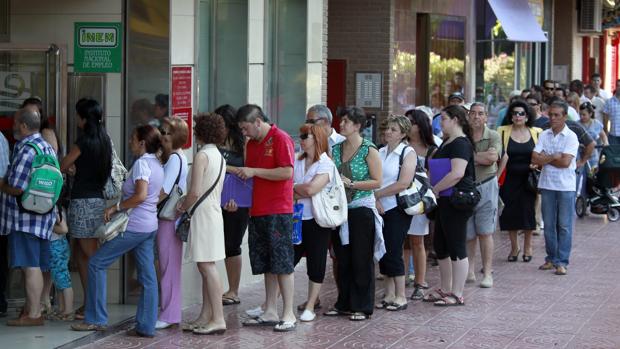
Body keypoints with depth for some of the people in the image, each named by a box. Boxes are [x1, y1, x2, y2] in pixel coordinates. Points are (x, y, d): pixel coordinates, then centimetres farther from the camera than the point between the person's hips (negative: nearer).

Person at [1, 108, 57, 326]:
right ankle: (30, 309, 19)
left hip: (25, 218, -10)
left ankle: (33, 315, -4)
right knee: (33, 266, 13)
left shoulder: (27, 150, -16)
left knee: (30, 266, -6)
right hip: (42, 218, 10)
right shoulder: (46, 147, 15)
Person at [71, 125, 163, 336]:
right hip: (150, 226, 9)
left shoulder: (142, 163, -14)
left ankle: (96, 319, 1)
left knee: (97, 263, -1)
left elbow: (141, 195, -26)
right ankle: (146, 326, 6)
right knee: (147, 276, 6)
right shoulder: (157, 165, 13)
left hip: (134, 226, -9)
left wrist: (116, 207, -17)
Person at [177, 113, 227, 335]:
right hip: (215, 212, 9)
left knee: (207, 267, -9)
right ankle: (205, 317, 14)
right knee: (207, 268, 11)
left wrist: (183, 208, -3)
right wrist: (187, 203, 15)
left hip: (203, 215, -9)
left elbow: (195, 192, -19)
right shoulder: (220, 157, 15)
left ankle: (218, 319, -10)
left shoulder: (202, 155, -13)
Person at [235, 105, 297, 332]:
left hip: (278, 211, -8)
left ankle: (289, 315, -2)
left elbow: (287, 172, -18)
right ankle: (270, 312, 15)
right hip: (257, 211, 8)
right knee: (266, 264, 10)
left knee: (282, 263, -5)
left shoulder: (280, 139, -9)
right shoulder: (252, 144, 15)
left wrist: (254, 171, -16)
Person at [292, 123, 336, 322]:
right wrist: (303, 192, -11)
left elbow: (311, 189, -18)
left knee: (315, 263, 3)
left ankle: (310, 307, 12)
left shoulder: (326, 164, -6)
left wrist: (294, 187, -2)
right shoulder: (297, 162, 11)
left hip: (316, 221, -4)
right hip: (297, 219, 5)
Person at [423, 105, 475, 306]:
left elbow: (457, 173, -27)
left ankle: (457, 295, 3)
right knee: (441, 246, 16)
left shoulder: (460, 143, -15)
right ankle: (446, 290, 26)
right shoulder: (447, 142, 17)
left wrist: (435, 189, -18)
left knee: (457, 248, -3)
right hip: (445, 202, 11)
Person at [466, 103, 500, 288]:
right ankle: (470, 271, 18)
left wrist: (470, 156, -10)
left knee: (485, 232, -2)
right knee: (467, 233, 7)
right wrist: (482, 157, -12)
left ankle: (487, 273, 3)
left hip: (486, 187, -2)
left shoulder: (493, 136, 0)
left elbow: (493, 157, -15)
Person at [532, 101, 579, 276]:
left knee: (564, 226, -2)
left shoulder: (571, 137, -5)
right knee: (549, 225, 9)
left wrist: (545, 159, -6)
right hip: (547, 185, 4)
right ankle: (551, 258, 18)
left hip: (565, 186, -4)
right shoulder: (544, 135, 7)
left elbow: (565, 162, -15)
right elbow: (535, 159, -2)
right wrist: (554, 157, -10)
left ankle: (561, 262, 1)